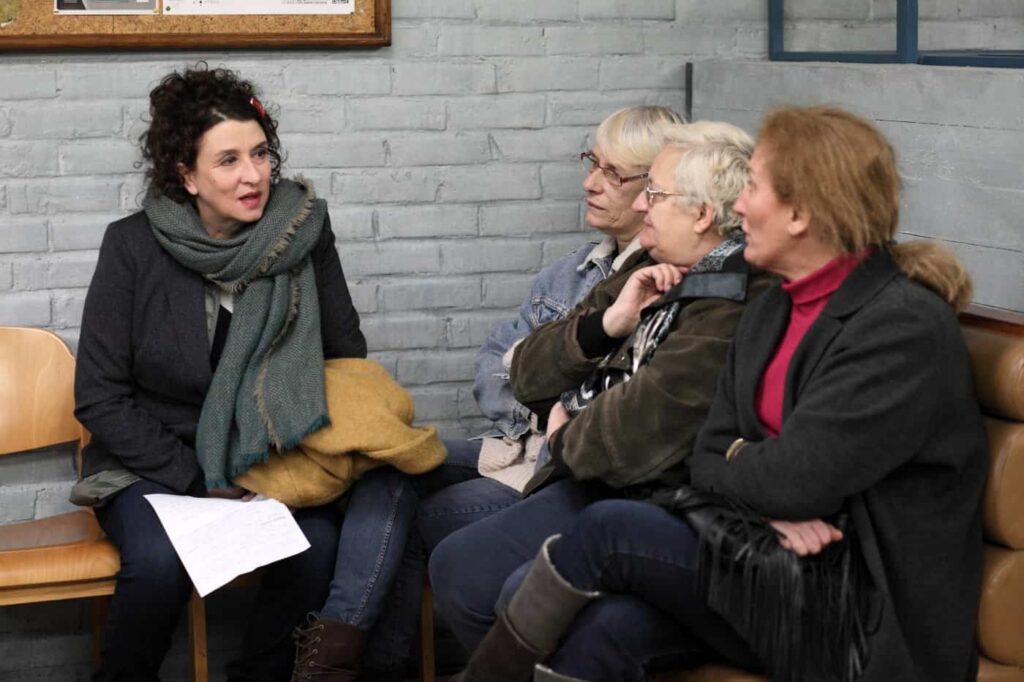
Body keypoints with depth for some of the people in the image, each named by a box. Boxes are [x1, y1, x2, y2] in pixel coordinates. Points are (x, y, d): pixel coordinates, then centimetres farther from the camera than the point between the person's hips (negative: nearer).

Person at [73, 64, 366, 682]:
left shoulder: (304, 232, -4)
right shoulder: (134, 247, -9)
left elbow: (347, 354, 7)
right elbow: (99, 398, -7)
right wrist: (199, 483, -14)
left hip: (270, 457, 2)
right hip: (155, 464, -2)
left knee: (319, 544, -28)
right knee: (160, 560, -32)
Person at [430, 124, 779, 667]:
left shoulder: (734, 308, -19)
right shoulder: (647, 278, 12)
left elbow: (640, 432, -24)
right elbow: (529, 375, 10)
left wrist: (566, 435, -2)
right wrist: (607, 323, -8)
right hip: (595, 487, 9)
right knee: (457, 567, -3)